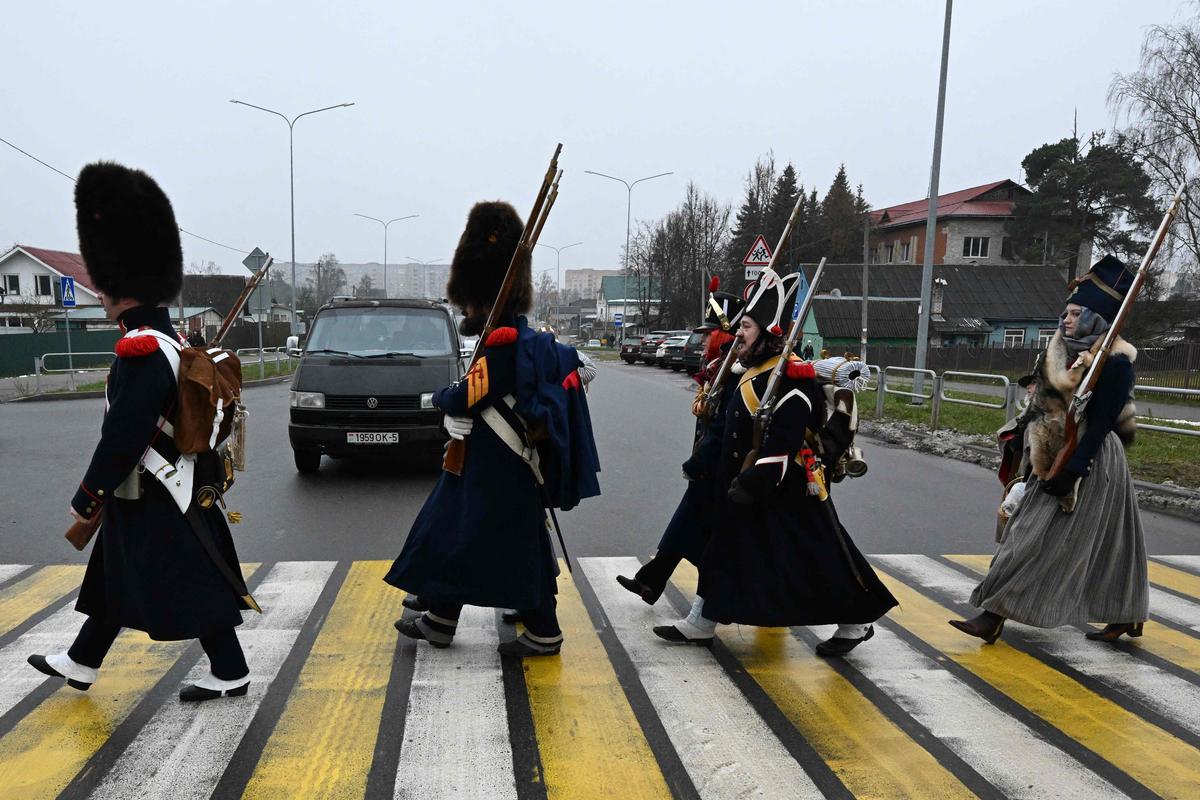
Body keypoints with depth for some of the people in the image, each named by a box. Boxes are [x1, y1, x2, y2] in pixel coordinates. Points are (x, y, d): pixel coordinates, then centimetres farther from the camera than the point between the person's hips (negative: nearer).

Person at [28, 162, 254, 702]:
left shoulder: (142, 351, -24)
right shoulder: (166, 338, 7)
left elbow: (122, 438, -23)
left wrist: (85, 500, -11)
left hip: (153, 504, -10)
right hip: (157, 495, 10)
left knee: (194, 590, 1)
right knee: (115, 579, 22)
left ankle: (230, 674, 14)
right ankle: (80, 664, 38)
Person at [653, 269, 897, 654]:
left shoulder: (789, 376, -20)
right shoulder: (750, 371, 10)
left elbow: (784, 440, -27)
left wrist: (755, 482, -28)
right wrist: (739, 480, 24)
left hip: (788, 489, -10)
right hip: (750, 483, 10)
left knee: (820, 557, 2)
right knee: (725, 550, 13)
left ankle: (856, 623, 21)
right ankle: (701, 623, 22)